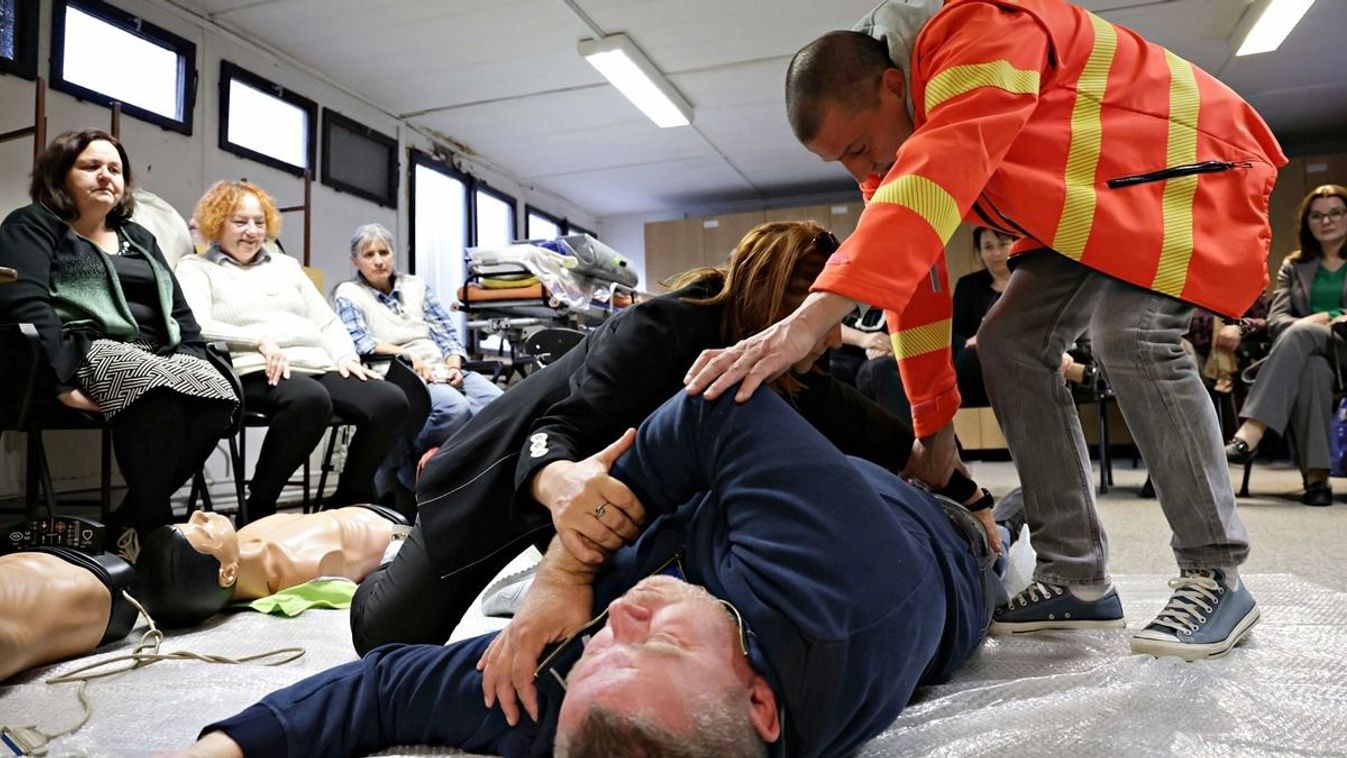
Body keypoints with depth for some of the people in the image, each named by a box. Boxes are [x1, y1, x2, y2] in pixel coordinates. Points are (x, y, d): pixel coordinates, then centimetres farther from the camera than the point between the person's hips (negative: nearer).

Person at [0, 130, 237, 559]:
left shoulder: (138, 238, 27)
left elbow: (180, 310, 22)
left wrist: (195, 358, 1)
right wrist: (63, 380, -23)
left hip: (160, 356, 6)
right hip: (87, 350, -6)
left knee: (220, 395, -29)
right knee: (164, 389, -39)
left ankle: (125, 521, -16)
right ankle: (149, 528, -23)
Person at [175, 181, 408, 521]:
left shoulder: (286, 265, 32)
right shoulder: (196, 269, 16)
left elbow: (328, 322, 25)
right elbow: (195, 327, -5)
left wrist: (345, 356, 4)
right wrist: (261, 340, -19)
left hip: (317, 367, 5)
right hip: (256, 372, -5)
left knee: (391, 401, -24)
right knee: (310, 399, -41)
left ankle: (348, 502, -6)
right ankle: (258, 508, -22)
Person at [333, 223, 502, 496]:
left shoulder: (416, 286, 22)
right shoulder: (348, 294, 12)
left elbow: (446, 334, 15)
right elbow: (360, 343, -5)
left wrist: (454, 366, -6)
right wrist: (407, 355, -21)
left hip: (442, 372, 4)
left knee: (502, 404, -27)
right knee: (454, 407, -37)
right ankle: (407, 469, -14)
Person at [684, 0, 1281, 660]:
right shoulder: (886, 129, -6)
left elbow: (929, 184, -48)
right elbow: (913, 277, -4)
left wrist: (807, 323, -58)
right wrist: (934, 427, -2)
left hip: (1190, 168, -7)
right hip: (1086, 212, 8)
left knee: (1128, 332, -30)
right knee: (1008, 343, -8)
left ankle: (1214, 575, -15)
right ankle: (1078, 576, -3)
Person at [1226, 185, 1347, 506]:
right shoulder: (1294, 267, 21)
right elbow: (1275, 319, 8)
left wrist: (1320, 323, -17)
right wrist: (1314, 322, -14)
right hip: (1310, 353, 2)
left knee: (1301, 332, -35)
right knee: (1311, 368, -38)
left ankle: (1251, 432, -49)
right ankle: (1316, 474, -43)